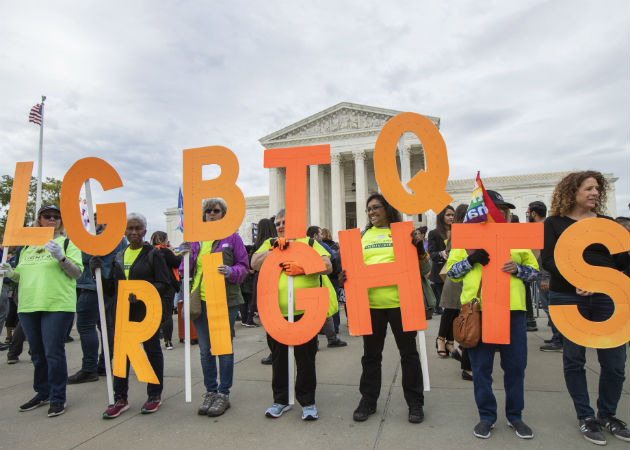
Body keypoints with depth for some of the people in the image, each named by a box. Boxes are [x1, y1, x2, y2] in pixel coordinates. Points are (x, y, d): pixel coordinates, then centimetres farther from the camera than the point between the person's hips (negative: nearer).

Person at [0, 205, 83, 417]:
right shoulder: (28, 246, 19)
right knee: (37, 353, 14)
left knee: (53, 352, -6)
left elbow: (77, 273, -6)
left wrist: (61, 257, -21)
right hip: (28, 305, 6)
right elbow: (24, 276, 24)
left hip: (57, 305, -6)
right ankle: (42, 393, 28)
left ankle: (58, 398, 6)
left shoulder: (67, 242, 2)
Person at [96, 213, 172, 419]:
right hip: (123, 313, 5)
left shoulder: (153, 253, -4)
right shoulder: (118, 257, 12)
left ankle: (155, 395, 21)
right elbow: (110, 289, 12)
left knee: (152, 350, 6)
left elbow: (164, 284, -9)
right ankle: (120, 399, 19)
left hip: (147, 311, -5)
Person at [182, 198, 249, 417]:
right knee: (205, 349, 11)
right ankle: (210, 391, 26)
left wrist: (230, 272, -21)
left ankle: (223, 394, 18)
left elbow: (244, 266, 0)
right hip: (200, 300, 4)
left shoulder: (232, 237, 0)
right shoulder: (197, 239, 11)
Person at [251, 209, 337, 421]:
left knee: (306, 357, 5)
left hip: (304, 312, -2)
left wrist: (302, 268, -18)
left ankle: (308, 402, 22)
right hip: (276, 313, 3)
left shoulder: (309, 242, 8)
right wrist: (275, 249, -12)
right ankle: (281, 400, 30)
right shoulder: (270, 244, 15)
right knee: (278, 357, 13)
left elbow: (327, 266, -5)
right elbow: (255, 264, -1)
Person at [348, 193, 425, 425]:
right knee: (371, 353, 13)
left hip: (399, 300, -3)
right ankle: (368, 400, 28)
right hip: (370, 302, 3)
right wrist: (347, 275, -6)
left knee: (408, 351, 9)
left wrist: (419, 245, -16)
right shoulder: (363, 235, 11)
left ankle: (415, 402, 25)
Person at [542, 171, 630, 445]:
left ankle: (607, 414, 26)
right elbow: (549, 261, -7)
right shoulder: (555, 223, 3)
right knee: (574, 358, 7)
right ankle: (585, 417, 23)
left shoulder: (607, 223, 12)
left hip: (607, 297, 3)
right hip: (567, 298, -2)